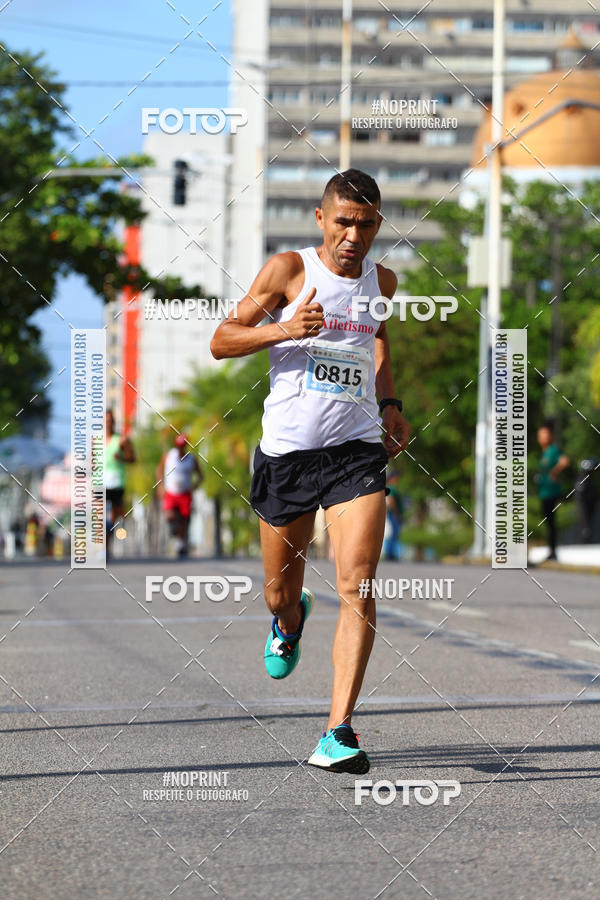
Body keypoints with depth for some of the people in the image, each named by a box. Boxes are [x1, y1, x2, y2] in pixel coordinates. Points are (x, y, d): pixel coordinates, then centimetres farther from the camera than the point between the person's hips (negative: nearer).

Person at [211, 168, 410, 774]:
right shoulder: (288, 269, -3)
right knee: (280, 593, 11)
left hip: (357, 449, 1)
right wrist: (283, 330, -19)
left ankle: (338, 734, -16)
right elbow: (221, 341, -2)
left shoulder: (382, 282, 9)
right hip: (287, 450, -1)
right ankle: (290, 621, 51)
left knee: (358, 588, -15)